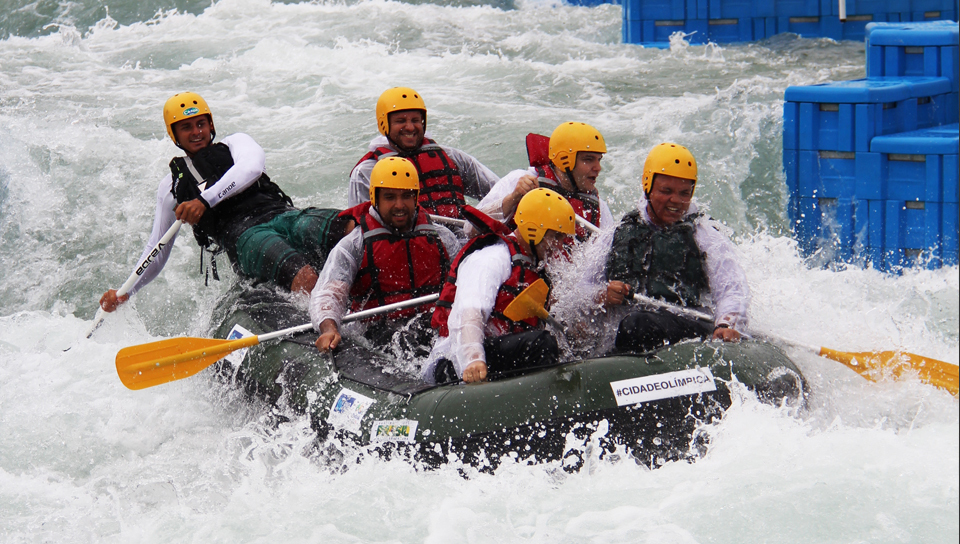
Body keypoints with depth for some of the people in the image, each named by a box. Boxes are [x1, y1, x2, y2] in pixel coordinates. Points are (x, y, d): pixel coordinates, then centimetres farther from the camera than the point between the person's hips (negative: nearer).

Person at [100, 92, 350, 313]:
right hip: (243, 237, -2)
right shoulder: (172, 185, 28)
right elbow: (157, 250, 35)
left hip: (282, 214, 2)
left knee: (353, 228, -37)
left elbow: (251, 168, 0)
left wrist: (205, 200, -13)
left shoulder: (234, 143, 26)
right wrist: (125, 292, 27)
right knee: (304, 277, -43)